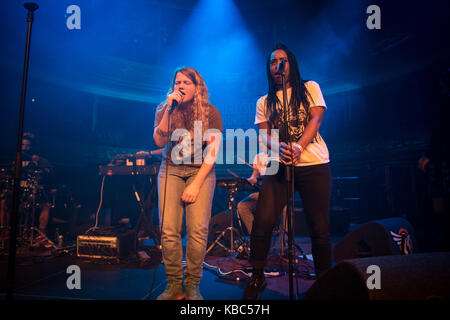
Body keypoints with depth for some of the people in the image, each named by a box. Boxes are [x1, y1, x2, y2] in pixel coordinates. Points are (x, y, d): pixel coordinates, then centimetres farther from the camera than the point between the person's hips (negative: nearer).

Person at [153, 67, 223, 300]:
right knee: (168, 229, -9)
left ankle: (192, 285, 2)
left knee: (198, 229, -13)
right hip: (171, 170, 2)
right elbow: (159, 141, -4)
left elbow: (212, 152, -5)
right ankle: (174, 285, 5)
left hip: (200, 171, -1)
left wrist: (196, 184, -13)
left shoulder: (210, 113, 2)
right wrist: (170, 109, -11)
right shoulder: (163, 110, 10)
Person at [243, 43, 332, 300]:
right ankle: (257, 278, 11)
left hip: (315, 165, -1)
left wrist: (298, 146, -21)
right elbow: (264, 134, 4)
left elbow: (316, 119, -3)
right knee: (262, 223, -8)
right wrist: (278, 147, -20)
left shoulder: (310, 88, 11)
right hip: (279, 165, 2)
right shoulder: (265, 102, 16)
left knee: (320, 228, 0)